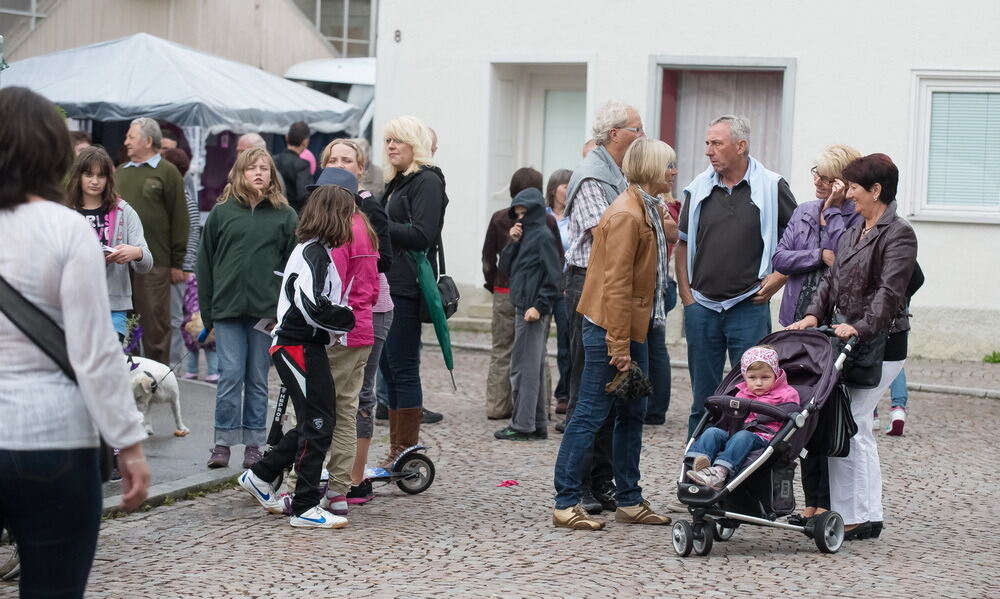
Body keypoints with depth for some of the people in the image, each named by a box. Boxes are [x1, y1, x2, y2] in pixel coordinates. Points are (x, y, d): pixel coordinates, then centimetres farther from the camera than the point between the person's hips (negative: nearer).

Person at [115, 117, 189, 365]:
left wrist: (177, 263, -6)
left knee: (155, 321, -1)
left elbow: (179, 220, -2)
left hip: (155, 263, -5)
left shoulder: (167, 173, 1)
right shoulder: (120, 173, 18)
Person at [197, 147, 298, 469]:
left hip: (267, 310, 0)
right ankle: (223, 442, 5)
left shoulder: (284, 215, 5)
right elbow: (205, 263, 8)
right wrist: (207, 311, 4)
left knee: (258, 379, 7)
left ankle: (253, 443, 13)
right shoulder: (221, 212, 6)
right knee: (230, 376, -3)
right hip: (228, 309, 0)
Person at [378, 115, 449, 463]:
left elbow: (422, 235, -18)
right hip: (388, 285, 9)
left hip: (406, 288, -9)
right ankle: (397, 448, 17)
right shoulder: (397, 182, 20)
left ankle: (406, 450, -1)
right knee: (388, 367, 11)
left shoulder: (427, 181, -7)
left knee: (403, 369, -6)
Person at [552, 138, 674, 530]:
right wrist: (619, 345, -22)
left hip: (634, 326, 10)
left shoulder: (650, 210, 13)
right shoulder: (626, 215, -17)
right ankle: (566, 503, 0)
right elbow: (616, 284, -20)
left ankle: (629, 500, 22)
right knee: (591, 414, -6)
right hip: (610, 326, -10)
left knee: (633, 413, 14)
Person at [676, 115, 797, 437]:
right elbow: (683, 244, 13)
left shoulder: (771, 187, -2)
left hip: (748, 307, -3)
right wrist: (686, 294, 5)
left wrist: (779, 277, -6)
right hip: (701, 307, 3)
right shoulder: (699, 188, 7)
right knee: (703, 397, 9)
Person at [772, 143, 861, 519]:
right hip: (799, 321, 6)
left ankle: (828, 501, 2)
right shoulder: (803, 212, 15)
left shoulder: (856, 218, -5)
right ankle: (812, 499, 14)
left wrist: (831, 210, -14)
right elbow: (780, 258, 6)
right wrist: (821, 256, -7)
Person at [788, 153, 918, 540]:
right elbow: (832, 279, 15)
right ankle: (869, 516, 17)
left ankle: (854, 516, -4)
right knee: (856, 427, 10)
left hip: (878, 344, -9)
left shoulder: (898, 235, -9)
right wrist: (814, 315, -1)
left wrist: (860, 326, -30)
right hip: (844, 336, 9)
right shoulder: (854, 233, 19)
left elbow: (889, 291, -20)